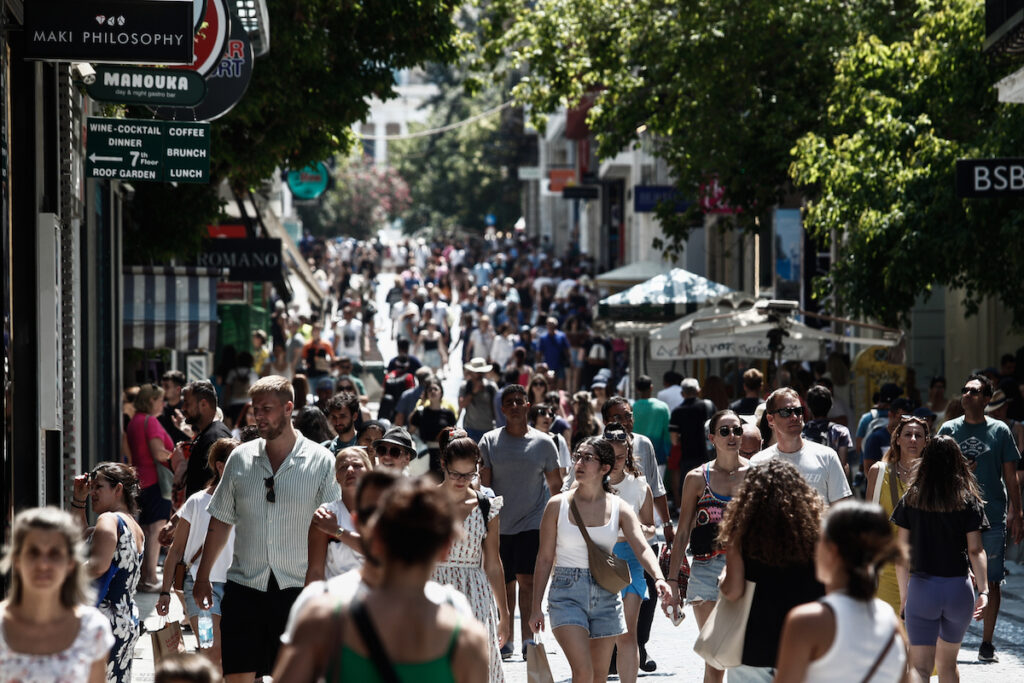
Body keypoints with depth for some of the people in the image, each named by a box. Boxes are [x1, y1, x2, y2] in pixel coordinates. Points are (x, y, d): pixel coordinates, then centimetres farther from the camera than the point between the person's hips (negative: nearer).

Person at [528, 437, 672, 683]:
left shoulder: (620, 508, 2)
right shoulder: (558, 505, -2)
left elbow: (642, 548, -9)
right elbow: (545, 558, 2)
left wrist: (658, 578, -29)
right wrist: (536, 607, -1)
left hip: (605, 595, 2)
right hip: (567, 593, -2)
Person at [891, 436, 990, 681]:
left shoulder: (910, 499, 1)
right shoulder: (969, 501, 0)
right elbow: (976, 550, -8)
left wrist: (904, 596, 9)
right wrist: (984, 591, -10)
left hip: (922, 587, -1)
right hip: (958, 588, 1)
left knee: (920, 667, -5)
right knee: (947, 663, 20)